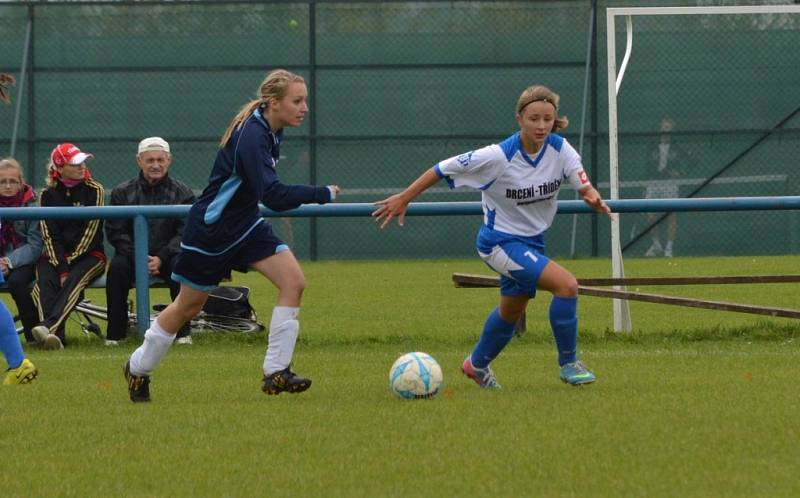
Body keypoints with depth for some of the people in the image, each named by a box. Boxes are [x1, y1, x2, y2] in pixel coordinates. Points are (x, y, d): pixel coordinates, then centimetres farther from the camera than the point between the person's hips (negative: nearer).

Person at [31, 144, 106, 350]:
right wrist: (61, 268, -15)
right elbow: (50, 235, -2)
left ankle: (48, 326, -54)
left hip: (89, 254, -2)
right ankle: (57, 335, -48)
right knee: (46, 280, -31)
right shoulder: (48, 195, 5)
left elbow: (91, 231, -6)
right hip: (56, 255, 2)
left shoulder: (94, 191, 0)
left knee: (74, 280, -34)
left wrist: (69, 263, -13)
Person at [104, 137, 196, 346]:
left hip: (167, 256, 0)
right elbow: (115, 232, 0)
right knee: (117, 266, -31)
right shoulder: (122, 192, 6)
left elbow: (185, 234, -3)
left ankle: (183, 331, -25)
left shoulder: (182, 193, 5)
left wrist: (161, 258, -19)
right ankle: (115, 333, -23)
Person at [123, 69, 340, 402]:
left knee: (293, 281, -12)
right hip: (210, 229, -8)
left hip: (245, 225, 8)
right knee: (188, 307, 8)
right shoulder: (250, 136, -29)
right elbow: (273, 195, -37)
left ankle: (276, 372, -10)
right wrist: (323, 194, -31)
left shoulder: (270, 131, -1)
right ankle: (138, 369, 31)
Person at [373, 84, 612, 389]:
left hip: (531, 242, 7)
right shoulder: (499, 157, -26)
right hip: (500, 241, -7)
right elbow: (443, 169, -17)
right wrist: (403, 199, -13)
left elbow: (583, 185, -13)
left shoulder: (560, 149, -13)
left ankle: (477, 364, 51)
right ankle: (568, 363, -8)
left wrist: (593, 198, -38)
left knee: (512, 311, 25)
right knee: (566, 284, -23)